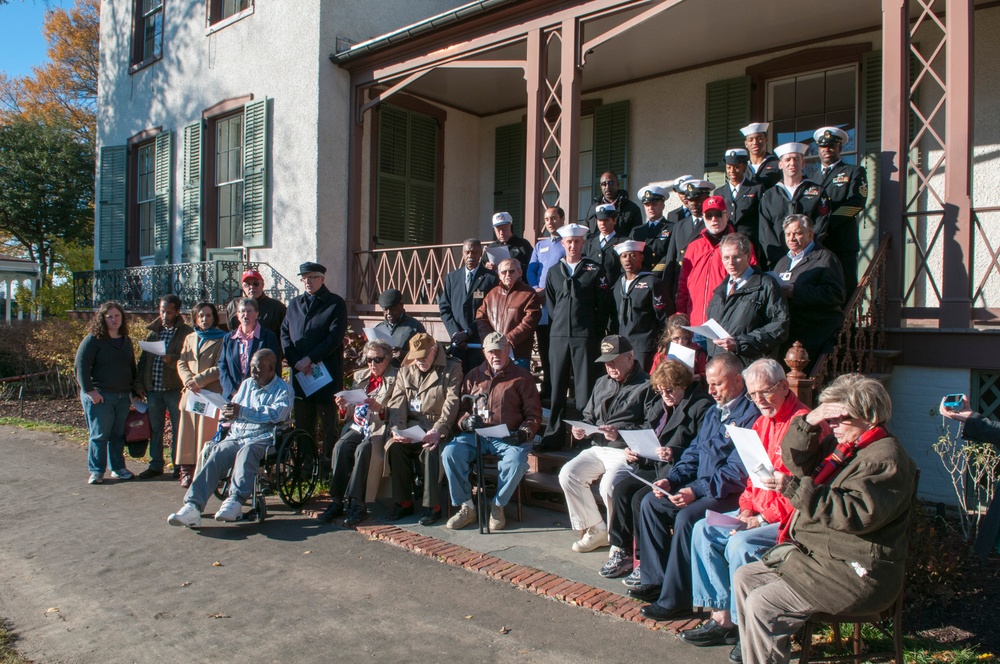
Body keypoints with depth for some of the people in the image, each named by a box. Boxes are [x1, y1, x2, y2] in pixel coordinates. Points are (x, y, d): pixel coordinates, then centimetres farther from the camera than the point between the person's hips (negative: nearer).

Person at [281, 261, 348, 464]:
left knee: (329, 425, 2)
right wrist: (296, 361, -6)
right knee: (302, 425, 8)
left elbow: (335, 337, -10)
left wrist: (309, 359, -14)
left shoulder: (336, 303, 0)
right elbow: (284, 334, 9)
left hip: (327, 373, -4)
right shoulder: (295, 303, 16)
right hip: (299, 373, 5)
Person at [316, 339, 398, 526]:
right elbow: (351, 413, 19)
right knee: (340, 446, -25)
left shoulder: (395, 379, 1)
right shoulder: (359, 376, 19)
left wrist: (381, 409, -24)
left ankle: (357, 504, -28)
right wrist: (344, 407, -3)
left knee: (363, 449, -33)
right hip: (358, 425, 5)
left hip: (380, 428, -5)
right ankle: (337, 501, -19)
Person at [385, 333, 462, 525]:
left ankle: (432, 506, -21)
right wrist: (396, 429, -14)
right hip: (411, 429, 4)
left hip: (439, 429, -4)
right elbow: (396, 404, 6)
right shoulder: (404, 372, 16)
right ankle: (403, 502, -11)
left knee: (431, 450, -33)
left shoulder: (452, 369, 2)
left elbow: (451, 403, -10)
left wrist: (437, 431, -25)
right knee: (395, 447, -25)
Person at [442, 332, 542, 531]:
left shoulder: (522, 377, 10)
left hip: (508, 436, -2)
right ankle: (466, 507, -8)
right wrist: (466, 421, -7)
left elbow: (533, 414, 8)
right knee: (450, 453, -24)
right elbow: (461, 408, 16)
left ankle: (497, 506, -9)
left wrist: (524, 432, -11)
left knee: (517, 460, -34)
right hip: (475, 434, 3)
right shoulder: (474, 376, 19)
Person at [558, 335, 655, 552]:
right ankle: (595, 529, 1)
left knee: (609, 485, -32)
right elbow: (588, 417, 25)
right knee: (568, 474, -14)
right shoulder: (602, 383, 21)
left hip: (626, 452, -7)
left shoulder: (646, 386, -4)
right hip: (598, 448, 8)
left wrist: (620, 433, -25)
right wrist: (581, 430, 2)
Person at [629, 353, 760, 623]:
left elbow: (737, 471, -23)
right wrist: (671, 479, 1)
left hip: (731, 493, -10)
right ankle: (655, 578, 8)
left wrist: (696, 491, -26)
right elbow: (694, 453, 17)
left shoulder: (751, 415, -16)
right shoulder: (713, 412, 15)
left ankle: (675, 599, -17)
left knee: (687, 516, -30)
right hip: (701, 486, 10)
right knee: (650, 503, 1)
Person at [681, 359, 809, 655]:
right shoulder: (762, 422, 12)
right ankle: (722, 617, -1)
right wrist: (746, 509, 0)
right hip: (758, 512, 10)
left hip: (790, 519, -10)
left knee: (740, 544, -28)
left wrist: (763, 518, -18)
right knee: (704, 530, -1)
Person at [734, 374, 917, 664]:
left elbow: (858, 514, -29)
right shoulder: (841, 444, 12)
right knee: (744, 578, 6)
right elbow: (796, 460, 9)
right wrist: (809, 422, -9)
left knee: (762, 605, -20)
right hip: (817, 554, 10)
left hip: (856, 574, -10)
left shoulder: (886, 457, -17)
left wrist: (793, 487, -31)